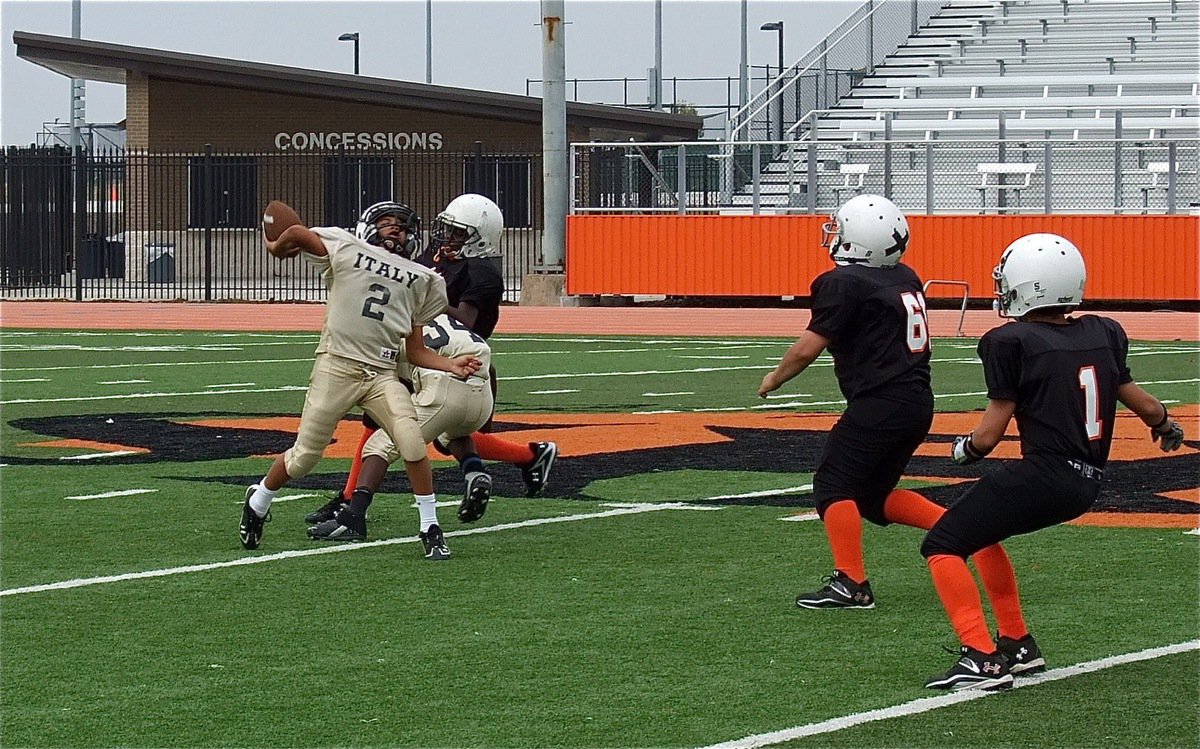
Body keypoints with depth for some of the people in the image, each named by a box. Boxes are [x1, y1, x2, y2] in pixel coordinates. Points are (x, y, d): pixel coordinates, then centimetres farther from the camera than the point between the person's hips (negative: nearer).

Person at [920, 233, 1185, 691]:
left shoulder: (1012, 343, -9)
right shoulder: (1102, 335, 9)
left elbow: (989, 434, -7)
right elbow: (1143, 404, 17)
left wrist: (963, 450, 15)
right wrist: (1166, 426, 40)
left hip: (1044, 476, -8)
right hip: (1087, 484, 8)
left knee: (943, 546, -2)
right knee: (981, 530, 28)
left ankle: (983, 660, -15)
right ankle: (1018, 646, 29)